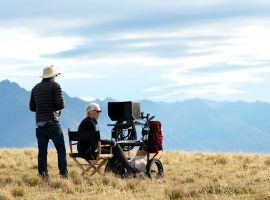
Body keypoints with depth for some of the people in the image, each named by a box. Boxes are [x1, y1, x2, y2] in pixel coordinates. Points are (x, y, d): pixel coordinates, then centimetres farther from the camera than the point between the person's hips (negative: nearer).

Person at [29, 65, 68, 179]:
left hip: (39, 124, 5)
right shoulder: (55, 86, -3)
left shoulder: (36, 88, 13)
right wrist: (56, 108, 8)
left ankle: (43, 174, 2)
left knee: (42, 151, 6)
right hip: (52, 123, -5)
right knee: (61, 149, 1)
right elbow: (60, 104, -13)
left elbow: (32, 107, 15)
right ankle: (63, 173, -4)